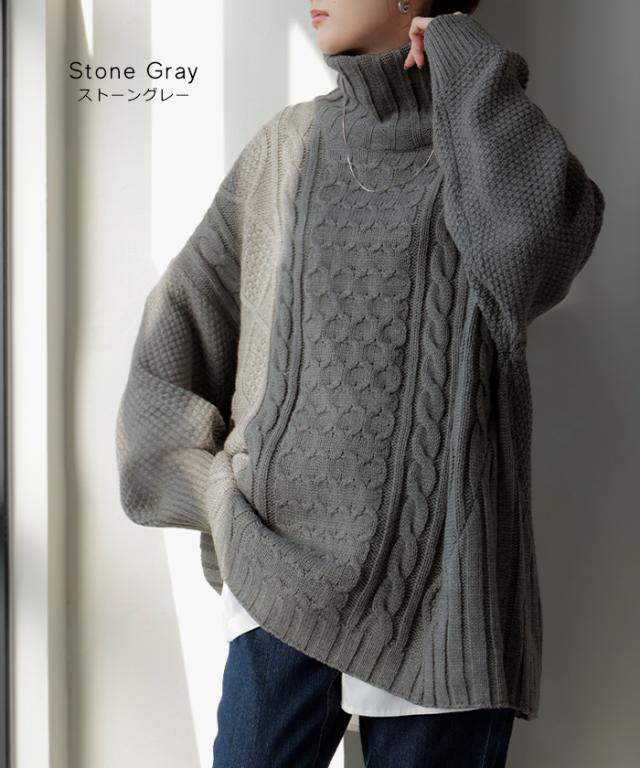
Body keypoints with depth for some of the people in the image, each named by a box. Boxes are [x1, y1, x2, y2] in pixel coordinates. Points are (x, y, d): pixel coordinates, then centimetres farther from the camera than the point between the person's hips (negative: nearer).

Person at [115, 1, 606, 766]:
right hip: (286, 573, 3)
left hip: (439, 585, -2)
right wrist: (215, 496, 2)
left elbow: (539, 233, -23)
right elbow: (177, 327, 12)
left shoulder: (490, 148, 1)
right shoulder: (291, 145, 9)